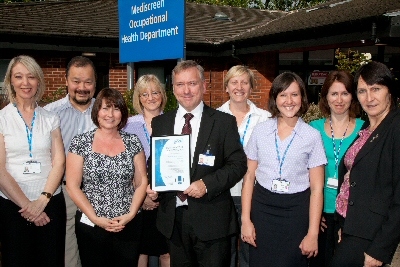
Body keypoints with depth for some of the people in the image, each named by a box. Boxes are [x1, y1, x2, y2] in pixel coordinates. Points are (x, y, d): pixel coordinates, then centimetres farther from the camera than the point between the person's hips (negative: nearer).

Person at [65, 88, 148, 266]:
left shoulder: (133, 142, 3)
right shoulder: (81, 142, -3)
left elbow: (142, 182, 4)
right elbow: (72, 186, -5)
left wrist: (131, 214, -8)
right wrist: (96, 218, -11)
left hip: (129, 225, 2)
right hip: (90, 225, -1)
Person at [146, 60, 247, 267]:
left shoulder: (224, 122, -3)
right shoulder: (160, 123, 7)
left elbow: (238, 163, -6)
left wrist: (207, 184, -18)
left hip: (211, 219, -3)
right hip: (173, 217, 3)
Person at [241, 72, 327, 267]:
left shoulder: (312, 136, -3)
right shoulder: (260, 130, 2)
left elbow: (316, 188, -3)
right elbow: (249, 176, 4)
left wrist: (313, 233, -7)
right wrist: (246, 220, -1)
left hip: (296, 212, -1)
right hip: (262, 208, 1)